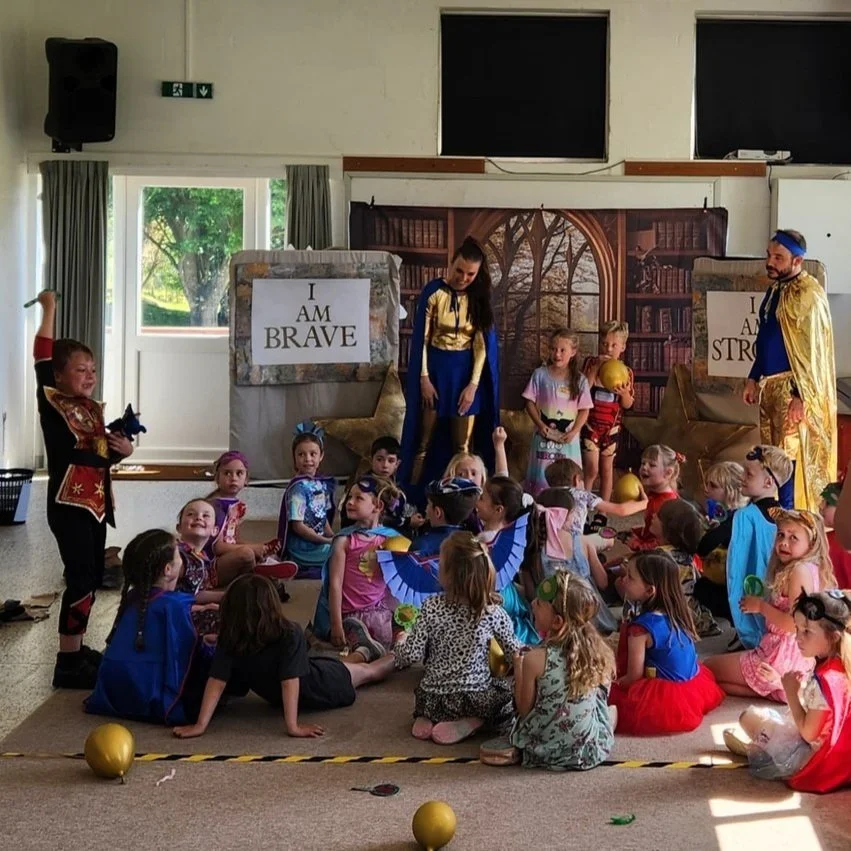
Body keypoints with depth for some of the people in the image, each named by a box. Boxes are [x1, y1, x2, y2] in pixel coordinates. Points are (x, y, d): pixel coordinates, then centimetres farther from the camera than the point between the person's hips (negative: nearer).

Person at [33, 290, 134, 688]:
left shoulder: (95, 410, 12)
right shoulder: (52, 403, -8)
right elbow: (42, 361, -20)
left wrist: (123, 450, 2)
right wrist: (48, 309, -19)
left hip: (96, 503, 8)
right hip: (68, 505, -8)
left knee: (92, 577, 13)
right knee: (81, 579, -10)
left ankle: (77, 649, 26)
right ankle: (68, 662, -5)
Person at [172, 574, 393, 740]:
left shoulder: (229, 641, -29)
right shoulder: (290, 635, -38)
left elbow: (216, 681, -30)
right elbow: (290, 681, -41)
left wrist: (201, 724, -28)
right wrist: (293, 726, -39)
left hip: (277, 697, 4)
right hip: (324, 685, -4)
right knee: (367, 671, 29)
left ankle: (362, 654, 63)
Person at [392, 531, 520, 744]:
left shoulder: (432, 607, -11)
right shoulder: (493, 612, -12)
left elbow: (411, 655, -11)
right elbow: (515, 652, -2)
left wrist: (401, 641, 11)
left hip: (432, 701, 4)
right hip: (476, 700, -3)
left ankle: (426, 719, 6)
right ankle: (470, 723, -4)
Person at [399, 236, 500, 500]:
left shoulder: (480, 297, -2)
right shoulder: (433, 291, -8)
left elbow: (482, 343, -3)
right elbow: (421, 337, -6)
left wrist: (473, 384, -10)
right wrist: (424, 378, -10)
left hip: (466, 371, 1)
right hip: (435, 369, -1)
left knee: (463, 447, 5)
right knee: (425, 441, 4)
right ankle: (412, 499, 12)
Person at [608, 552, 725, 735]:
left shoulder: (641, 627, -19)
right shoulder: (676, 614, 3)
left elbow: (633, 676, -14)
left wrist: (610, 684, 5)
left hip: (668, 698, -8)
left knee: (610, 694, -6)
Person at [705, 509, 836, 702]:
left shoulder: (800, 570, -19)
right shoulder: (812, 569, 10)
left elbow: (794, 624, -25)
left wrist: (760, 606, -14)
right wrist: (761, 606, 7)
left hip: (783, 659, -10)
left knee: (708, 667, 1)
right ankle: (783, 686, 7)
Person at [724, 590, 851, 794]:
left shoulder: (823, 681, -32)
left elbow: (808, 733, -23)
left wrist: (792, 693, -17)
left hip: (812, 759, -9)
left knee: (750, 717, 1)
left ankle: (755, 750, 25)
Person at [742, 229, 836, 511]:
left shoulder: (808, 295, -16)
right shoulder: (775, 289, 11)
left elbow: (812, 350, -19)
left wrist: (800, 395, -21)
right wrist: (753, 378, 17)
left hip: (792, 389, -9)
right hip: (770, 385, 9)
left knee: (791, 458, -5)